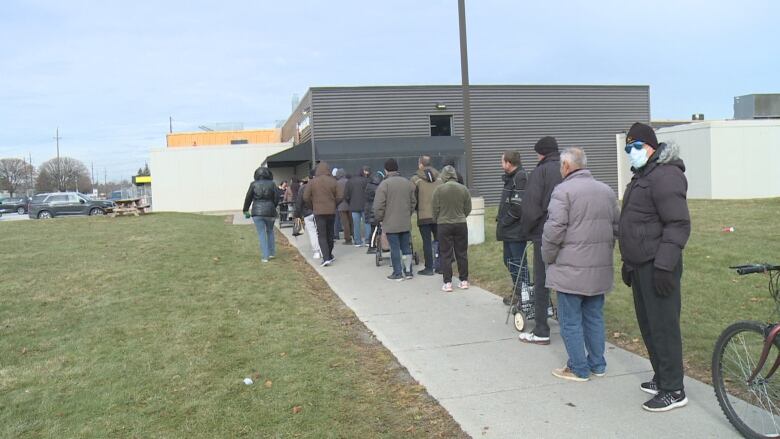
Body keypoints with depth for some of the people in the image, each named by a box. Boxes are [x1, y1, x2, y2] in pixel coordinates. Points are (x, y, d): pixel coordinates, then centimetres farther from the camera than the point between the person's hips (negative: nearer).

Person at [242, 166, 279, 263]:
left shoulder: (254, 184, 0)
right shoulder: (272, 184, 0)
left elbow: (248, 198, 1)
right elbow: (277, 198, -2)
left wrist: (246, 210, 12)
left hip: (257, 212, -1)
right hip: (270, 212, 1)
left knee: (262, 234, 4)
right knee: (270, 231, 22)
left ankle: (265, 256, 1)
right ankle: (272, 253, 22)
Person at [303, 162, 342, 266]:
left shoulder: (312, 182, -6)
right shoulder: (333, 181, -3)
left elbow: (306, 197, -6)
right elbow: (339, 197, -5)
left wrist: (313, 205, 11)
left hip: (318, 212, -2)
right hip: (331, 211, 2)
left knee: (322, 235, -1)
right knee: (330, 234, 16)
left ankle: (326, 258, -13)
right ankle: (329, 256, 28)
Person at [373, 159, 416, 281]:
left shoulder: (384, 184, -12)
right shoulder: (408, 183, 7)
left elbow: (378, 205, -13)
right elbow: (413, 202, 13)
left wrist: (380, 219, 1)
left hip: (391, 223, -5)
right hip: (406, 223, 5)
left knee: (395, 248, 1)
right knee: (406, 247, 12)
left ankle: (398, 273, 6)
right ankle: (408, 271, 17)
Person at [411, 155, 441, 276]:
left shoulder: (416, 179, -6)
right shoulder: (439, 178, 3)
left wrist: (415, 209, 11)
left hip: (423, 216, -3)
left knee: (427, 242, 2)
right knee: (439, 240, 13)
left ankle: (429, 268, 5)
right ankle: (440, 265, 14)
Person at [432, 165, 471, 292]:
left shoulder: (439, 189, -10)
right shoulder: (464, 189, -2)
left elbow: (435, 208, -5)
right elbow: (468, 209, 4)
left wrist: (437, 221, 13)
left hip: (444, 225, -2)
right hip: (461, 224, 2)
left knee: (446, 255, 4)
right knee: (462, 253, 11)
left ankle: (447, 283, 3)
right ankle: (464, 281, 16)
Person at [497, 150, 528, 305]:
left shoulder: (520, 178, -17)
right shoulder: (510, 177, 13)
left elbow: (518, 206, -25)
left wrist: (504, 221, -16)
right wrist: (501, 219, 9)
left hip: (516, 232, -10)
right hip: (509, 231, 10)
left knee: (518, 263, -1)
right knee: (509, 261, 19)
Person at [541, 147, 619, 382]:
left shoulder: (563, 190, -11)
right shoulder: (607, 191, 12)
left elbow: (554, 230, -17)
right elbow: (616, 228, 15)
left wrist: (548, 258, -3)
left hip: (570, 269, -7)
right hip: (600, 269, 7)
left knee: (571, 321, 3)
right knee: (594, 317, 17)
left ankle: (578, 369, 8)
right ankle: (597, 364, 24)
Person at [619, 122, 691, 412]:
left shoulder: (665, 175, -14)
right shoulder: (642, 176, 19)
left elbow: (679, 224, -20)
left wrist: (664, 265, -23)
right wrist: (628, 262, 25)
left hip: (657, 268, -10)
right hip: (641, 266, 10)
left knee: (663, 327, -4)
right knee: (648, 325, 16)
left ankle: (673, 390, 6)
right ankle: (661, 378, 29)